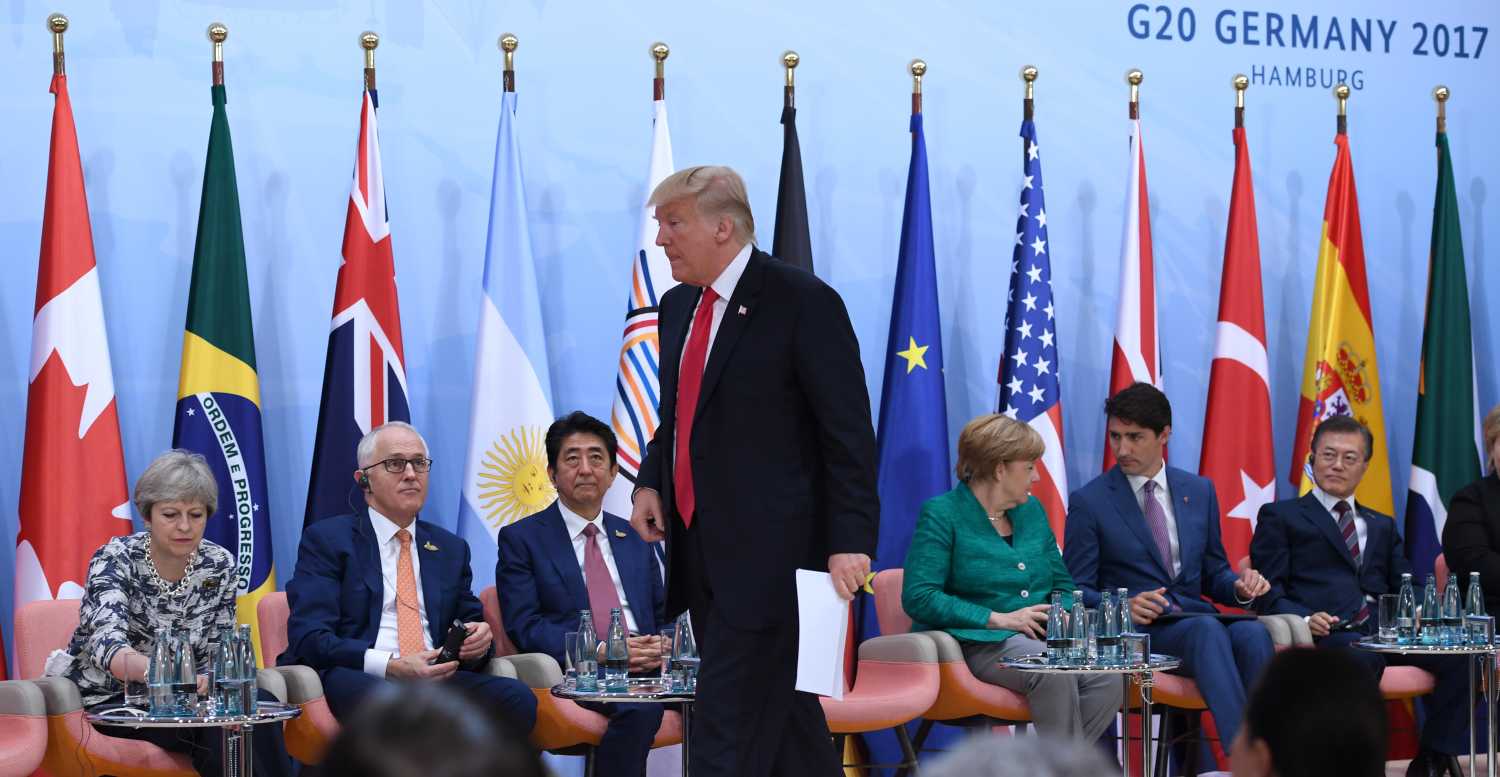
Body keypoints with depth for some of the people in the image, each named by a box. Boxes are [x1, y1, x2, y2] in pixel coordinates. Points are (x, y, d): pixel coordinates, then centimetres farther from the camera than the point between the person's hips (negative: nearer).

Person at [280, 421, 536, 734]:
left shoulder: (451, 548, 25)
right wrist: (392, 667, -20)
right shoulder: (326, 540, 8)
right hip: (356, 677, -5)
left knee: (517, 699, -27)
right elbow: (310, 638, -5)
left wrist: (478, 641, -2)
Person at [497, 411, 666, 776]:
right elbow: (525, 626, -3)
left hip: (647, 666, 4)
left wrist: (663, 645, -3)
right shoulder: (521, 539, 9)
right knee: (640, 707, -37)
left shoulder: (635, 539, 24)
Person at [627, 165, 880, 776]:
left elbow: (849, 434, -12)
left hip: (769, 558, -8)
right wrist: (650, 480, 7)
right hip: (701, 553, 8)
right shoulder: (678, 307, 14)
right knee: (784, 720, 13)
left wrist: (850, 541, -18)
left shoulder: (803, 303, -10)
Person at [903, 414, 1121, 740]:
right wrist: (999, 619, -15)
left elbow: (1063, 584, 25)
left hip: (1044, 639, 6)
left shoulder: (1032, 510, 20)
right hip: (978, 641, -6)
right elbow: (918, 597, -11)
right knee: (1055, 672, -35)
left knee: (1106, 677, -25)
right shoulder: (943, 514, -1)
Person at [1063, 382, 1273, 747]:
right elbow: (1077, 591, 3)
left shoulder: (1199, 491, 17)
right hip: (1135, 631, -4)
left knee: (1252, 632, -32)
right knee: (1208, 629, -37)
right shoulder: (1088, 502, 4)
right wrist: (1123, 607, -18)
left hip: (1194, 617, 4)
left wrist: (1239, 586, -2)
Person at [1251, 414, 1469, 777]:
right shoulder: (1280, 516, 16)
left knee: (1459, 654, -23)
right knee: (1361, 657, -41)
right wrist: (1305, 618, -17)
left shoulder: (1382, 527, 32)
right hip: (1327, 635, -5)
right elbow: (1269, 591, 4)